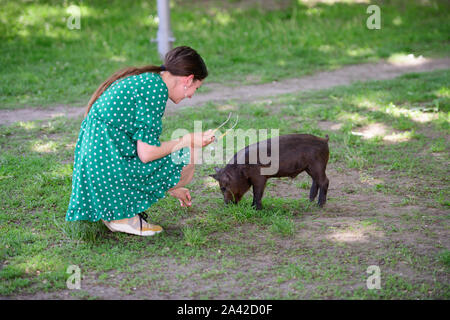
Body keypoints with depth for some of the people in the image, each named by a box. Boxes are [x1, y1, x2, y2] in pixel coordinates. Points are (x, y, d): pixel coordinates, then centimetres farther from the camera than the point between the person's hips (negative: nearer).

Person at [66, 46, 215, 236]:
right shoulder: (156, 88, -13)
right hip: (109, 168, -10)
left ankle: (113, 209, 13)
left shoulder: (141, 79, 18)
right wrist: (189, 140, -2)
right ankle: (123, 214, -1)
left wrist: (170, 188, 32)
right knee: (187, 163, -3)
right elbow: (146, 153, -17)